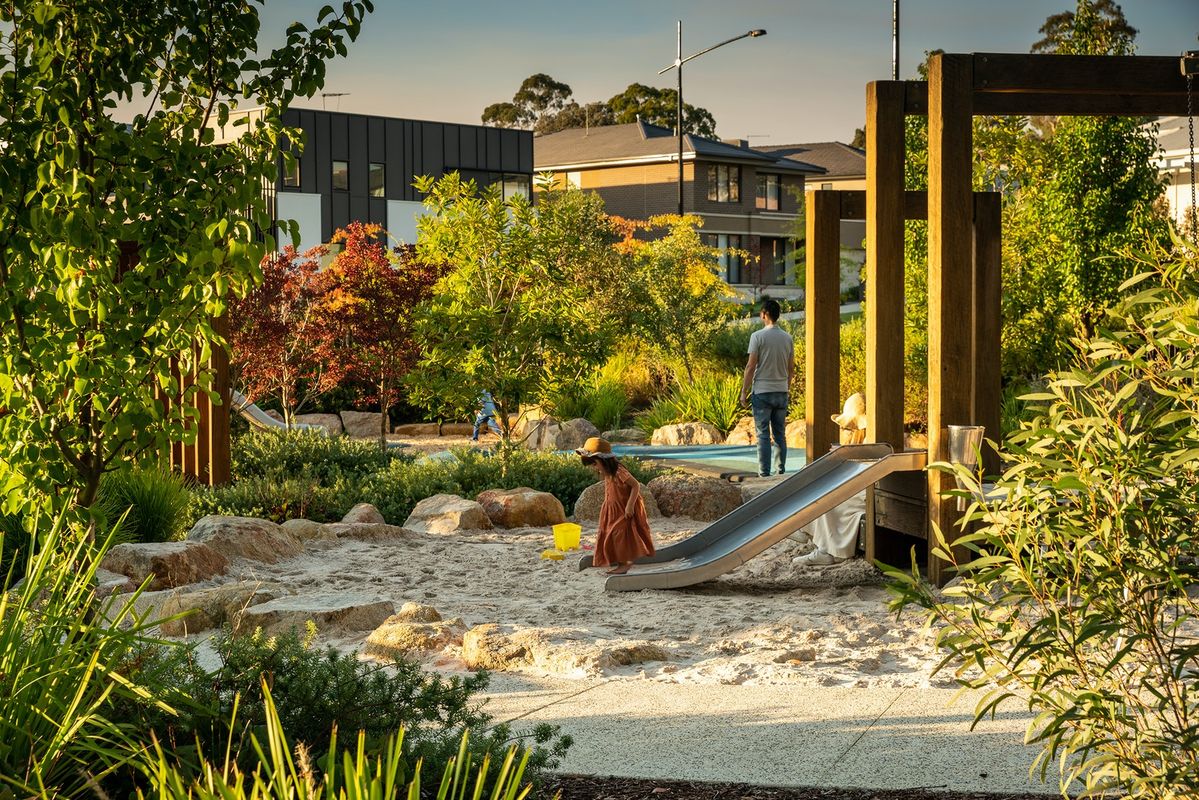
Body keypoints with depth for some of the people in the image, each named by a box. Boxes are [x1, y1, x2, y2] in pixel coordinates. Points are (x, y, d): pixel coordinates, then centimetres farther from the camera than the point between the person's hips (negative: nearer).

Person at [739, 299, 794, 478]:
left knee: (763, 434, -2)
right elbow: (791, 367, 11)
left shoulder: (758, 336, -10)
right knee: (780, 434, 10)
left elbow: (751, 366, -11)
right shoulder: (787, 338, 6)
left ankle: (764, 472, -4)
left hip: (762, 391, -5)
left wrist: (744, 391, -4)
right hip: (781, 392, 5)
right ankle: (781, 471, 11)